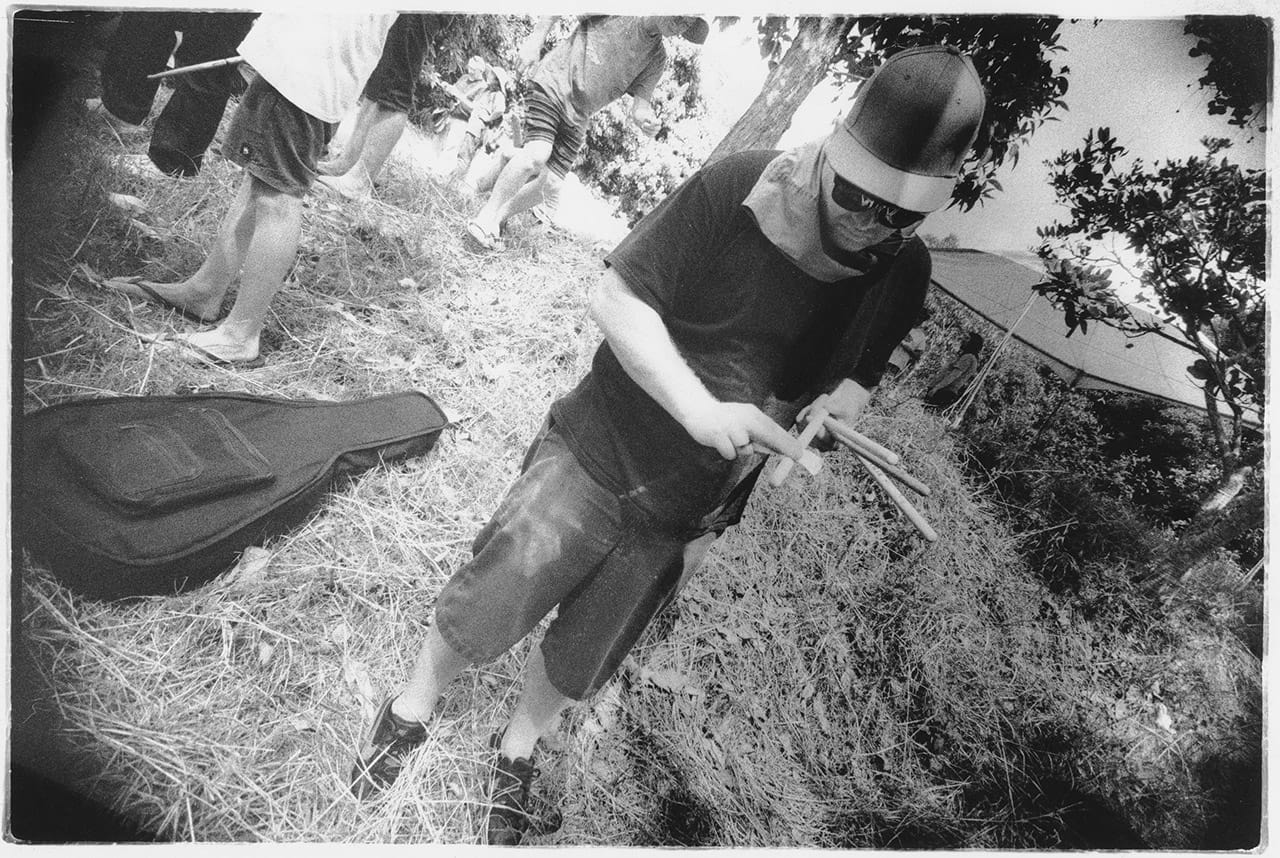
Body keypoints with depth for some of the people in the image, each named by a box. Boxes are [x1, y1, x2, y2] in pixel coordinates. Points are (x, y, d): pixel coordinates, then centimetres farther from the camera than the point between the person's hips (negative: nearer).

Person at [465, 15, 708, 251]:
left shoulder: (657, 58, 6)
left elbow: (640, 101, 2)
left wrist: (645, 117, -20)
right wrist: (536, 38, -11)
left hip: (576, 119, 5)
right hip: (553, 85, -5)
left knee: (546, 183, -6)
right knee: (537, 155, -26)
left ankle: (498, 216, 14)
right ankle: (486, 214, -11)